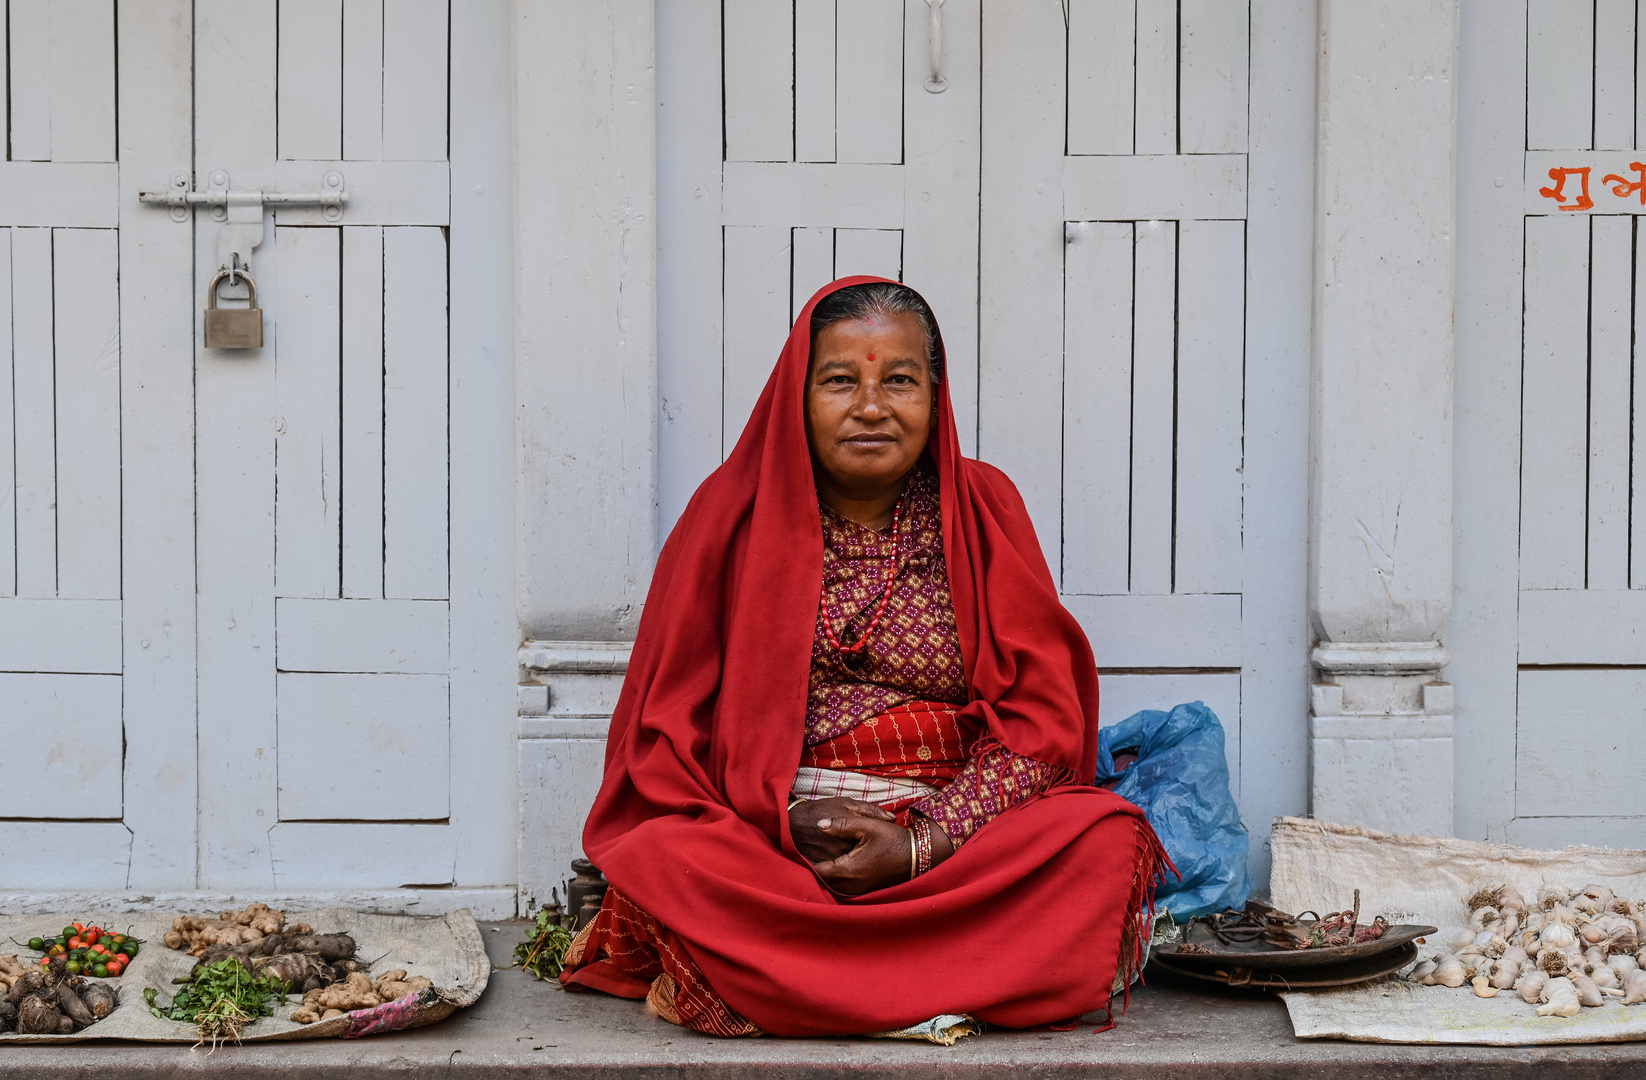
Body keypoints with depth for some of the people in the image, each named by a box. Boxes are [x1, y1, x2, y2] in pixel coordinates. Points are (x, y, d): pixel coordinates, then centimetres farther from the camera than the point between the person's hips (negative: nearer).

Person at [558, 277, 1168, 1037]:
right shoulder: (736, 510, 6)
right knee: (665, 858, -31)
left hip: (960, 839, 1)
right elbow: (666, 725, 3)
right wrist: (786, 823, -13)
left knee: (1107, 838, -26)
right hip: (762, 846, -1)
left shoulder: (981, 508, 8)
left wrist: (921, 844, -14)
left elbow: (1042, 720, 1)